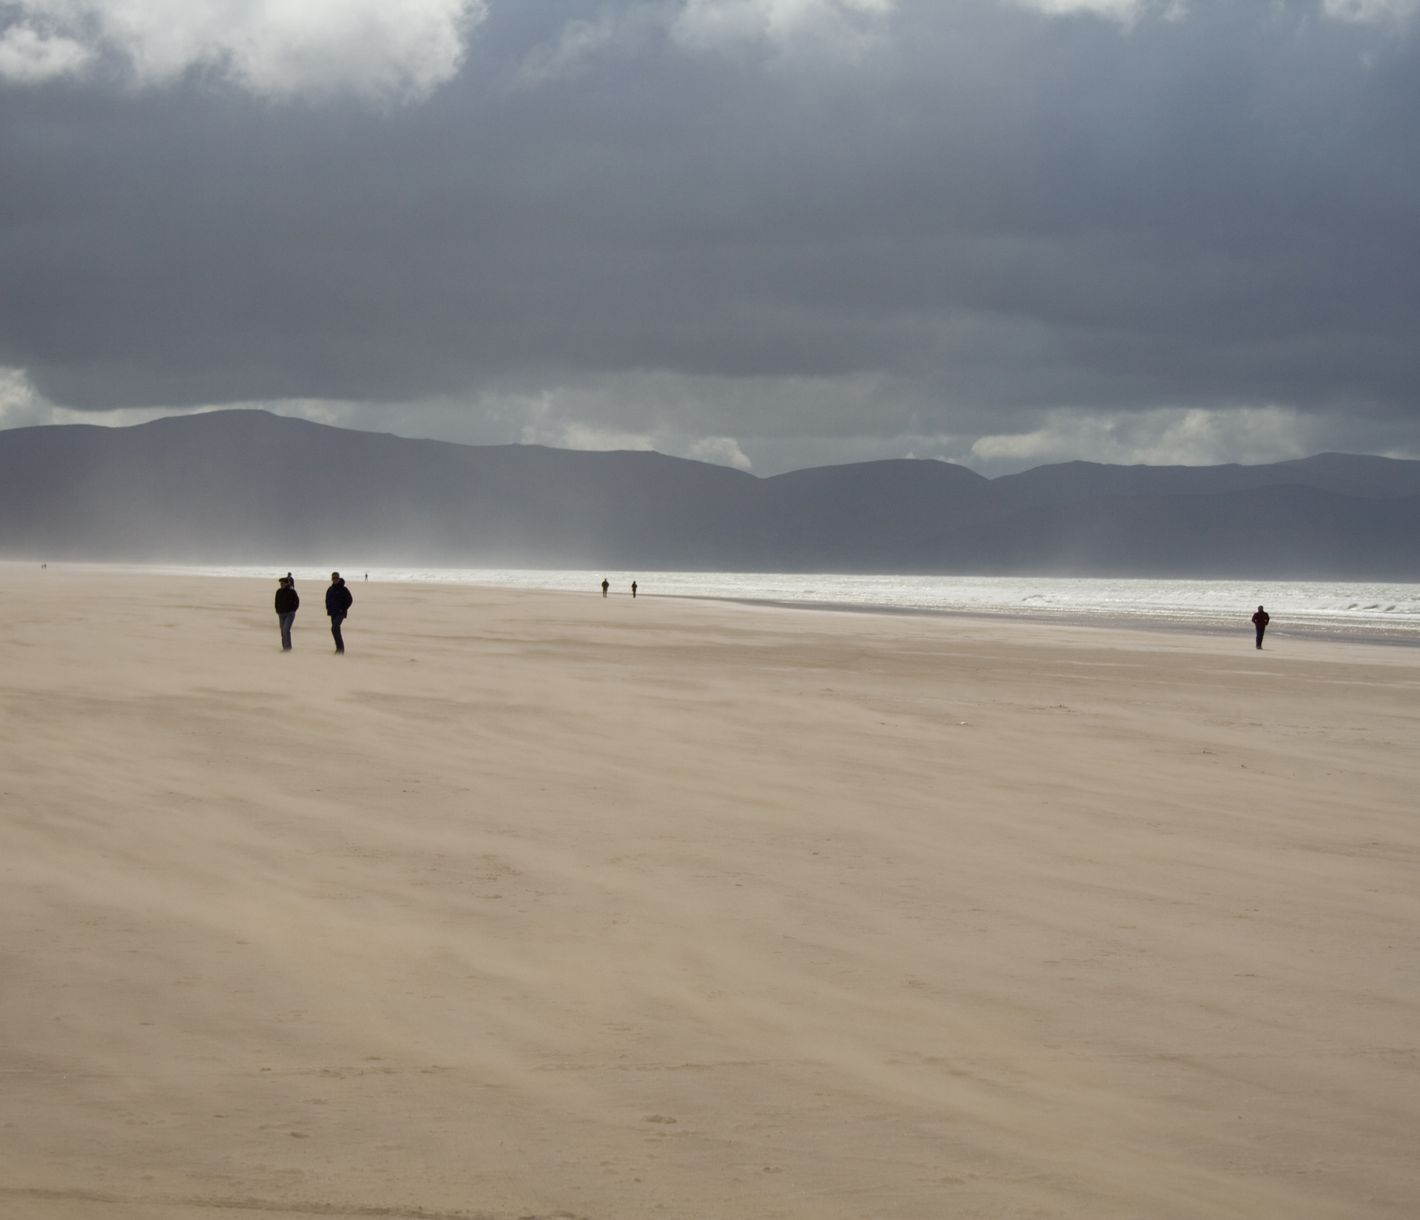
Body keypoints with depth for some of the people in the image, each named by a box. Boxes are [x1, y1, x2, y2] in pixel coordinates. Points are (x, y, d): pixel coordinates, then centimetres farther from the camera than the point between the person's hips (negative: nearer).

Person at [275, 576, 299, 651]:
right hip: (281, 614, 6)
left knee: (286, 630, -18)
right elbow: (277, 602, 16)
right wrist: (278, 611, 9)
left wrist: (293, 609, -4)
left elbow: (297, 601, -2)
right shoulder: (279, 592, 5)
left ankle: (287, 647, -16)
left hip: (290, 614, -6)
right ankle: (284, 647, 15)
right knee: (283, 631, 7)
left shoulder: (291, 591, -10)